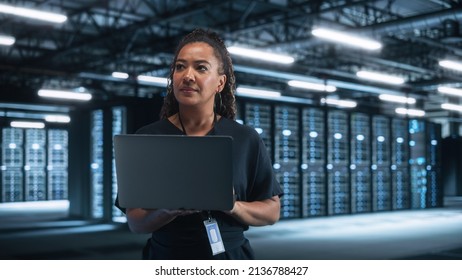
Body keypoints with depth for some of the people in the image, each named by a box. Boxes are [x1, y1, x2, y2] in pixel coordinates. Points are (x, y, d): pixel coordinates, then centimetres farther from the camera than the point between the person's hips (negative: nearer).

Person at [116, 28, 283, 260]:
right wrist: (168, 210, -23)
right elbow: (135, 223, -4)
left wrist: (232, 206, -17)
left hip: (230, 259, 1)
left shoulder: (247, 140, -4)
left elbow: (272, 211, 0)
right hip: (166, 258, 0)